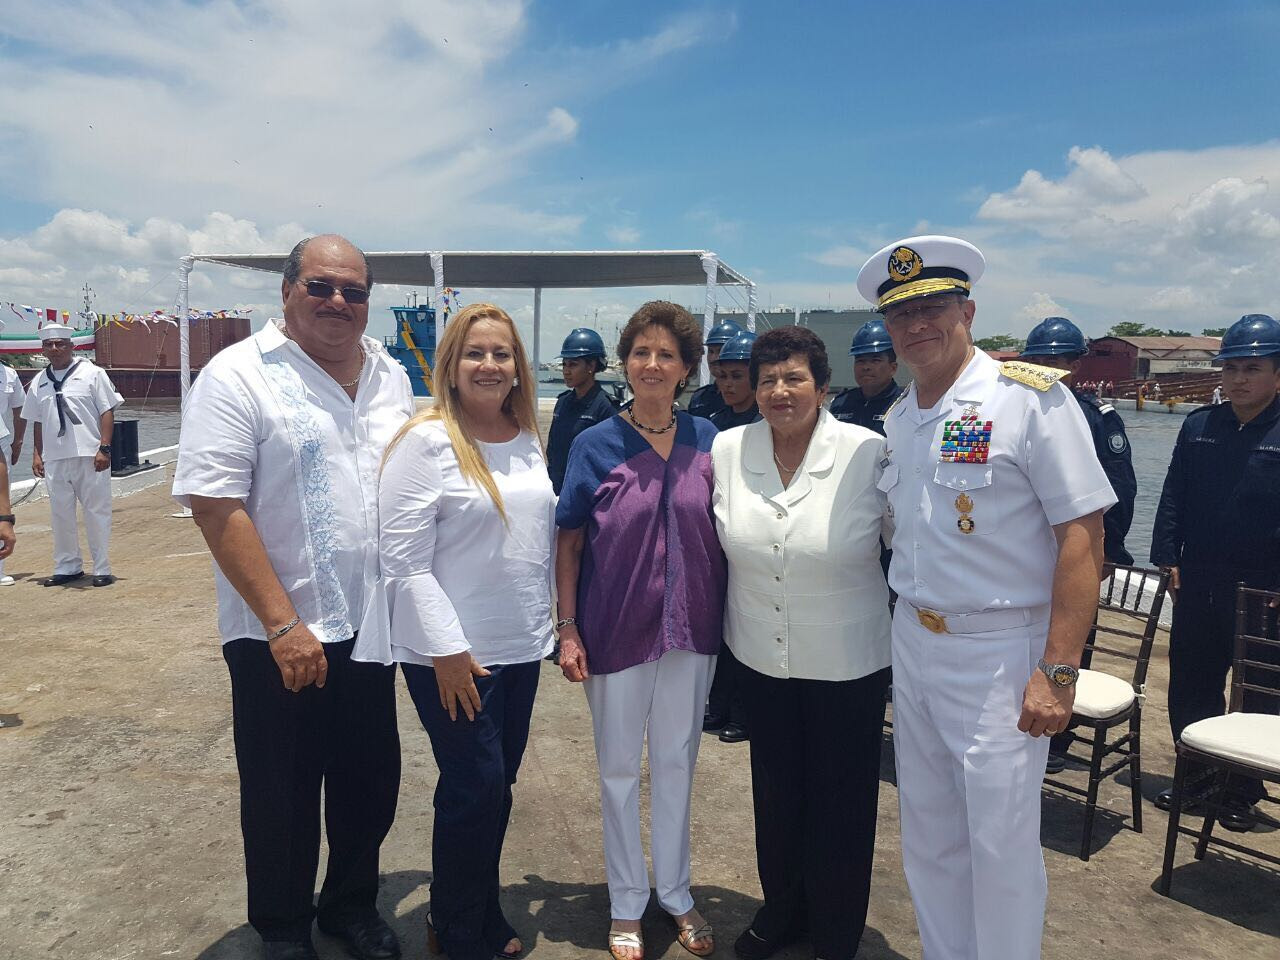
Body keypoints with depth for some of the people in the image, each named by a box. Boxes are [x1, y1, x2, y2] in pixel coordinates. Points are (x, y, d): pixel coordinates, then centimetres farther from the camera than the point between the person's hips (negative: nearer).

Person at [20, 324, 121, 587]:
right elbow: (37, 421, 18)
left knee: (96, 512, 0)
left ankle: (102, 569, 9)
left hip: (89, 456, -5)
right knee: (60, 514, 10)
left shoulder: (91, 373, 0)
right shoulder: (39, 382, 14)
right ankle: (67, 567, 23)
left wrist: (104, 448, -11)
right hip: (54, 459, 5)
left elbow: (107, 412, -4)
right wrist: (37, 454, 12)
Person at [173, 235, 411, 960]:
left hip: (371, 627, 5)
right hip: (279, 637, -5)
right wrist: (283, 624, -19)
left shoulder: (391, 378, 6)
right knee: (282, 795, 12)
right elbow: (215, 505, -16)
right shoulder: (239, 376, -11)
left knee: (371, 781, 17)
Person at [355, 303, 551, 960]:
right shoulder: (425, 442, -13)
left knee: (497, 785, 16)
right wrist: (447, 648, -16)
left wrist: (549, 622, 14)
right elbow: (404, 561, -15)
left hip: (522, 647, 6)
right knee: (476, 787, 2)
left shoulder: (530, 441, 6)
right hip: (451, 653, -6)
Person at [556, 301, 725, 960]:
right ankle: (626, 903, 31)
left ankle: (675, 891, 36)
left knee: (676, 763, 16)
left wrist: (726, 619, 2)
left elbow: (723, 529, 6)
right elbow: (568, 542, -3)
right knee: (620, 768, 12)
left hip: (691, 631, 2)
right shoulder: (595, 445, -6)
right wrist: (568, 629, -8)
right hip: (616, 631, -2)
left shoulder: (706, 439, 0)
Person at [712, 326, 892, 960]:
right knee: (775, 793, 19)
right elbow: (716, 540, 10)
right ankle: (781, 909, 45)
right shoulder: (727, 449, -5)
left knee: (840, 803, 12)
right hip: (761, 656, 3)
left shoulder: (870, 453, -15)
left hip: (848, 662, -3)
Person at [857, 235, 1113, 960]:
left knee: (1001, 845, 4)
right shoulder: (899, 418, 8)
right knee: (929, 835, 18)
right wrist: (908, 616, 8)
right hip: (913, 644, 6)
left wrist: (1058, 671, -18)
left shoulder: (1032, 397, -12)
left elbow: (1082, 535, -15)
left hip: (1000, 653, -6)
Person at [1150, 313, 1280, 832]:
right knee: (1189, 687, 12)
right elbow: (1173, 498, 9)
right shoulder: (1199, 425, 6)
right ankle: (1196, 778, 29)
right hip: (1198, 584, 4)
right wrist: (1169, 558, 2)